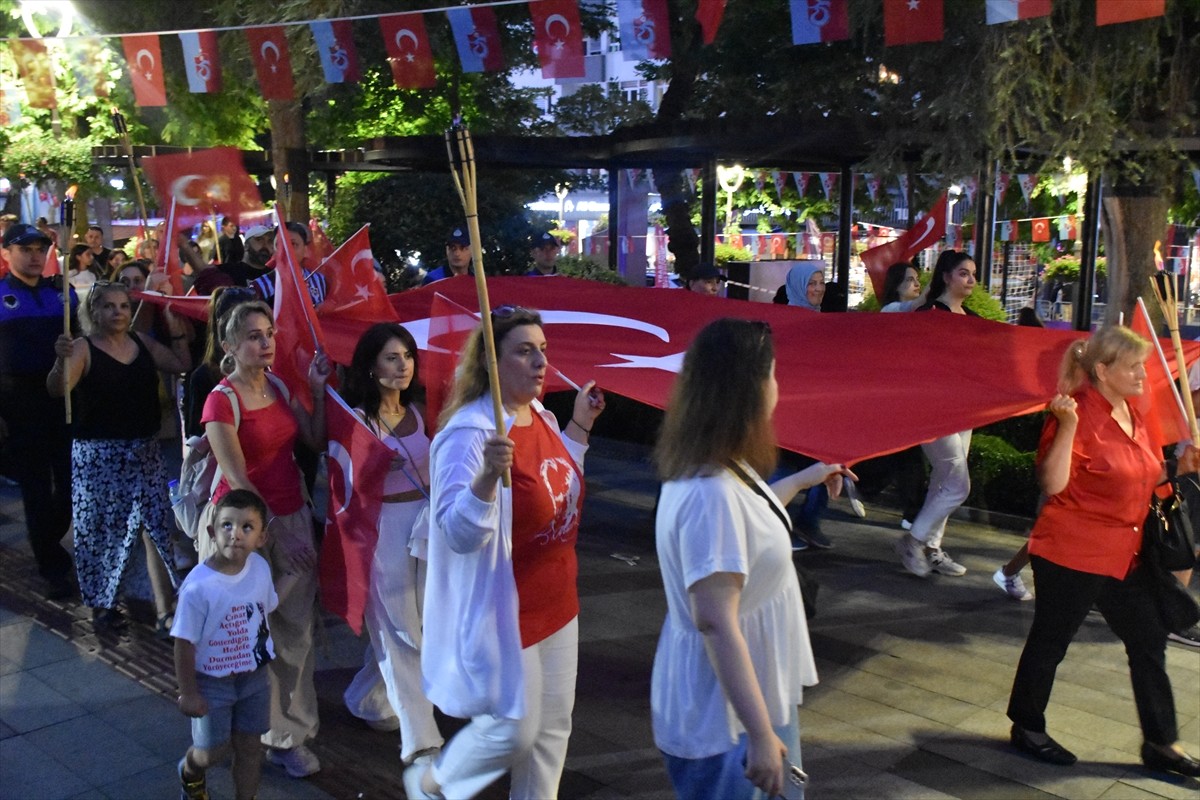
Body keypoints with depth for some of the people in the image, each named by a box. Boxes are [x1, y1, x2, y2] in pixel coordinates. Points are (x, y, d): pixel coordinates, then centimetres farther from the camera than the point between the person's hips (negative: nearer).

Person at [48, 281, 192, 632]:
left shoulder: (141, 341, 7)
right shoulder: (83, 348, -9)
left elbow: (182, 365, 15)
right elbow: (57, 390, -23)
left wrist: (176, 328, 6)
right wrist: (61, 360, -41)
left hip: (145, 451, 5)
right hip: (98, 455, -4)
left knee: (158, 527, 1)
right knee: (102, 530, 7)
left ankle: (165, 611, 6)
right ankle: (102, 605, 25)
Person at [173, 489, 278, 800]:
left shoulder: (261, 568, -10)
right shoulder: (198, 586, -27)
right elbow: (184, 643, -19)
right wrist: (187, 693, -13)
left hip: (254, 677, 4)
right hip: (212, 682, -4)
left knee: (250, 747, 15)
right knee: (213, 752, 11)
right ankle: (189, 772, 45)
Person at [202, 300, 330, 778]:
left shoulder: (280, 387, 6)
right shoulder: (222, 401, -12)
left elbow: (317, 442, 7)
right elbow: (237, 479, -17)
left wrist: (319, 389, -1)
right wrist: (280, 536, -19)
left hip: (292, 515, 6)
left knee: (295, 630, 7)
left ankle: (289, 735, 18)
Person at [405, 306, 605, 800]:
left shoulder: (541, 416, 4)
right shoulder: (470, 432, -23)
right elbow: (460, 535, -28)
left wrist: (580, 425, 14)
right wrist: (488, 475, -44)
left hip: (556, 602, 8)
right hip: (503, 610, -8)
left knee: (552, 727, 17)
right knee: (512, 729, 4)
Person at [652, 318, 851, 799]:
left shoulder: (721, 469, 2)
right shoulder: (711, 492, -30)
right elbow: (715, 622, -32)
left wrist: (803, 480, 30)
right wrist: (760, 734, -28)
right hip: (724, 718, -10)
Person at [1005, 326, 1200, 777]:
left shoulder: (1131, 414, 9)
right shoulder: (1079, 412, -17)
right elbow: (1053, 483, -25)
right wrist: (1067, 425, -34)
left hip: (1123, 554, 9)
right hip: (1072, 553, -8)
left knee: (1149, 641, 12)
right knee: (1050, 641, 6)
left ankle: (1160, 743, 25)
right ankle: (1026, 728, 25)